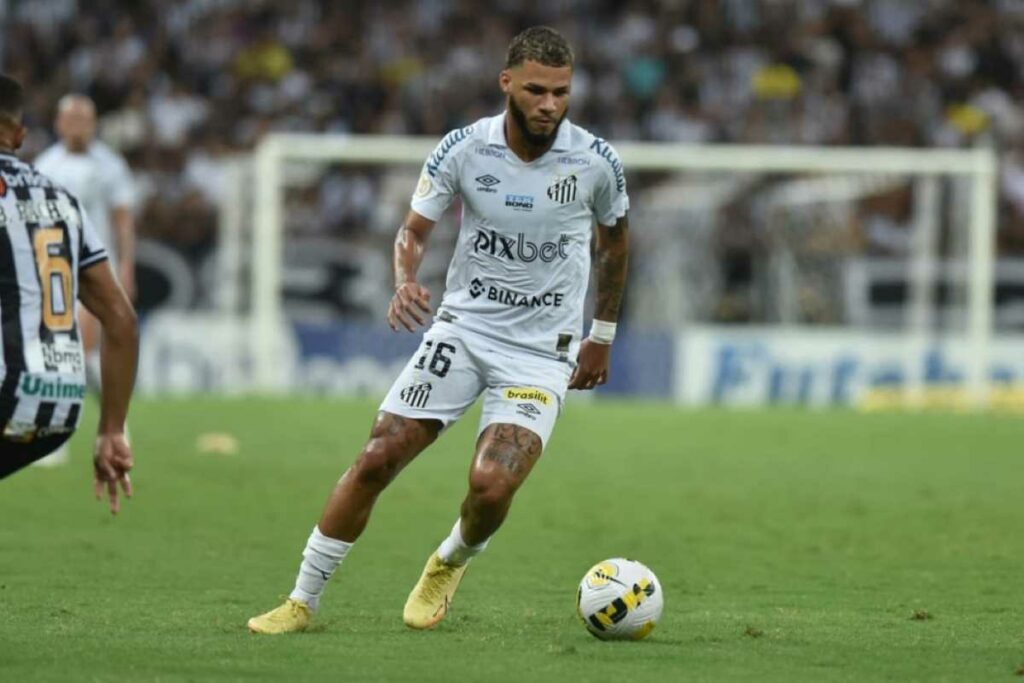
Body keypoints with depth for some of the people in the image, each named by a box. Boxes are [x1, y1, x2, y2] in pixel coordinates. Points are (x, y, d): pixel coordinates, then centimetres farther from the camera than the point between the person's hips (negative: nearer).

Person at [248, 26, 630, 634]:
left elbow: (615, 240, 11)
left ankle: (450, 565, 15)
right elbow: (415, 229, 1)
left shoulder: (596, 162, -9)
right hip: (462, 327, 1)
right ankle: (303, 601, 7)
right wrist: (405, 282, -22)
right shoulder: (464, 149, -10)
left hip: (542, 350, -1)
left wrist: (603, 336, 16)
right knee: (376, 461, -8)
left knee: (492, 485, -21)